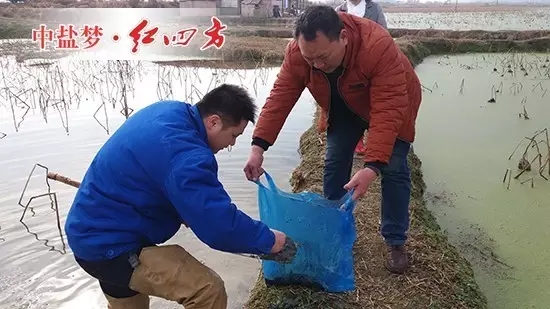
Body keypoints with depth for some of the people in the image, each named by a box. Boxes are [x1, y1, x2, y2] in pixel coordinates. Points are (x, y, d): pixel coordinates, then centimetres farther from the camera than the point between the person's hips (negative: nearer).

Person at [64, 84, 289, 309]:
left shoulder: (169, 112, 0)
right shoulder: (185, 156, -30)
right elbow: (220, 226, -30)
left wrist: (184, 213, 13)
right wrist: (267, 240, -13)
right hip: (108, 246, -10)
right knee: (208, 290, -23)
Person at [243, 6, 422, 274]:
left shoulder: (379, 47, -43)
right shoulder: (296, 52, -29)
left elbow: (387, 112, -44)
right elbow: (280, 96, -28)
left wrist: (372, 166, -52)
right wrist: (259, 146, -37)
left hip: (392, 103, -3)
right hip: (343, 108, 4)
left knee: (393, 169, -8)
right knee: (334, 163, 1)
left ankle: (395, 242, 7)